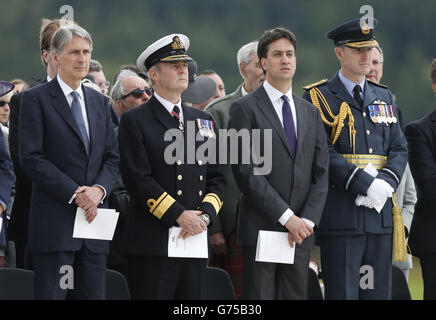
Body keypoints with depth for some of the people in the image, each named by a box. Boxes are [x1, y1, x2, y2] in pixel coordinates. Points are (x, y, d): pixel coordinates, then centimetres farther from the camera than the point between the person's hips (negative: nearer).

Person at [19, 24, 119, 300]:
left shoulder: (100, 103, 17)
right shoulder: (36, 99, -1)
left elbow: (112, 158, 15)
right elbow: (32, 158, -9)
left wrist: (99, 189, -7)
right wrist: (74, 193, -15)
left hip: (93, 217, 6)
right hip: (54, 222, -6)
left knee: (94, 294, 4)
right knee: (50, 295, -6)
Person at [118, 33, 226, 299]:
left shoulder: (203, 121, 18)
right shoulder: (135, 121, 0)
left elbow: (217, 178, 15)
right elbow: (138, 179, -10)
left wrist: (205, 215, -4)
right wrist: (179, 215, -15)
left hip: (196, 239, 6)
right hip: (153, 243, -6)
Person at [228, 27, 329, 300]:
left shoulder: (310, 113, 16)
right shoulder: (245, 109, -2)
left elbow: (321, 173, 11)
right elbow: (246, 171, -10)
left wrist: (308, 219, -4)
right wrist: (286, 217, -14)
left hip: (301, 232, 5)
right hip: (260, 231, -5)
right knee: (260, 297, -5)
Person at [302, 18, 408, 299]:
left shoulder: (384, 97, 17)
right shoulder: (319, 98, -1)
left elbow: (399, 149, 12)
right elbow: (323, 154, -11)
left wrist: (386, 182, -9)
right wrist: (366, 184, -19)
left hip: (380, 213, 6)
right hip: (341, 214, -5)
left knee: (379, 291, 6)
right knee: (342, 292, -5)